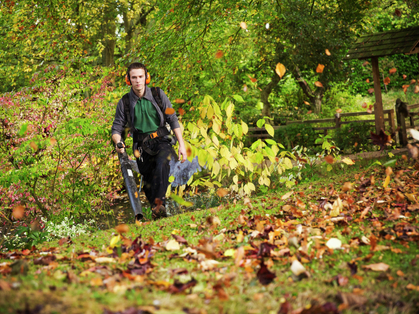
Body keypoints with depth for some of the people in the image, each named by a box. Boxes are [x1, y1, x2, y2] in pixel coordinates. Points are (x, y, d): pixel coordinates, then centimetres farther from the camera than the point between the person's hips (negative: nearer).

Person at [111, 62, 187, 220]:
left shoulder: (158, 95, 0)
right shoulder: (124, 102, 1)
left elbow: (173, 120, 3)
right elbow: (117, 128, 3)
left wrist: (182, 145, -2)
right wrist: (118, 143, -20)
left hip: (162, 142, -2)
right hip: (142, 147, 2)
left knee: (162, 166, -33)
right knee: (148, 184, 1)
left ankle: (160, 202, -37)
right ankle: (155, 207, 19)